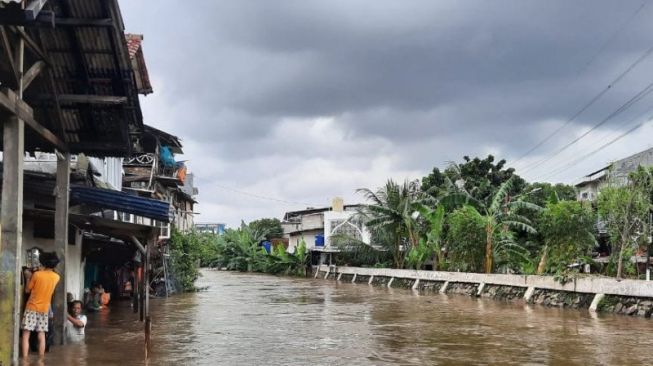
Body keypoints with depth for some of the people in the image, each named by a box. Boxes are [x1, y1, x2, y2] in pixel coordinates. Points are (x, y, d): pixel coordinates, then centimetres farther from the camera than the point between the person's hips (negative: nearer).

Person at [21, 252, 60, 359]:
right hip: (44, 309, 4)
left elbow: (27, 290, 0)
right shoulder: (56, 277, 0)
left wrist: (28, 278, 12)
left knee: (26, 335, -3)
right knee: (41, 335, 8)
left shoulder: (37, 274, -12)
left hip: (32, 308, -4)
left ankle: (25, 361, -9)